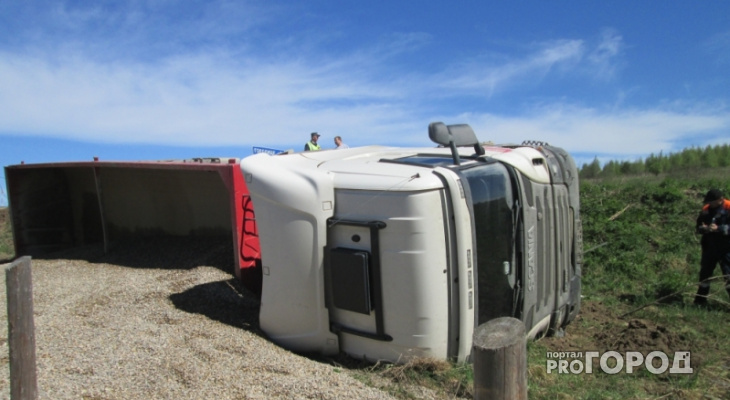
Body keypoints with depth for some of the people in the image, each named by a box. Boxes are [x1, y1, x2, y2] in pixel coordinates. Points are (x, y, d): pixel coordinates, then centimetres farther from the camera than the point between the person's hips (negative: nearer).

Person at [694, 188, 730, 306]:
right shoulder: (706, 209, 5)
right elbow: (698, 226, 10)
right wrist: (703, 228, -10)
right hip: (709, 247, 5)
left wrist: (719, 228, -26)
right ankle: (700, 300, 25)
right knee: (705, 274, 13)